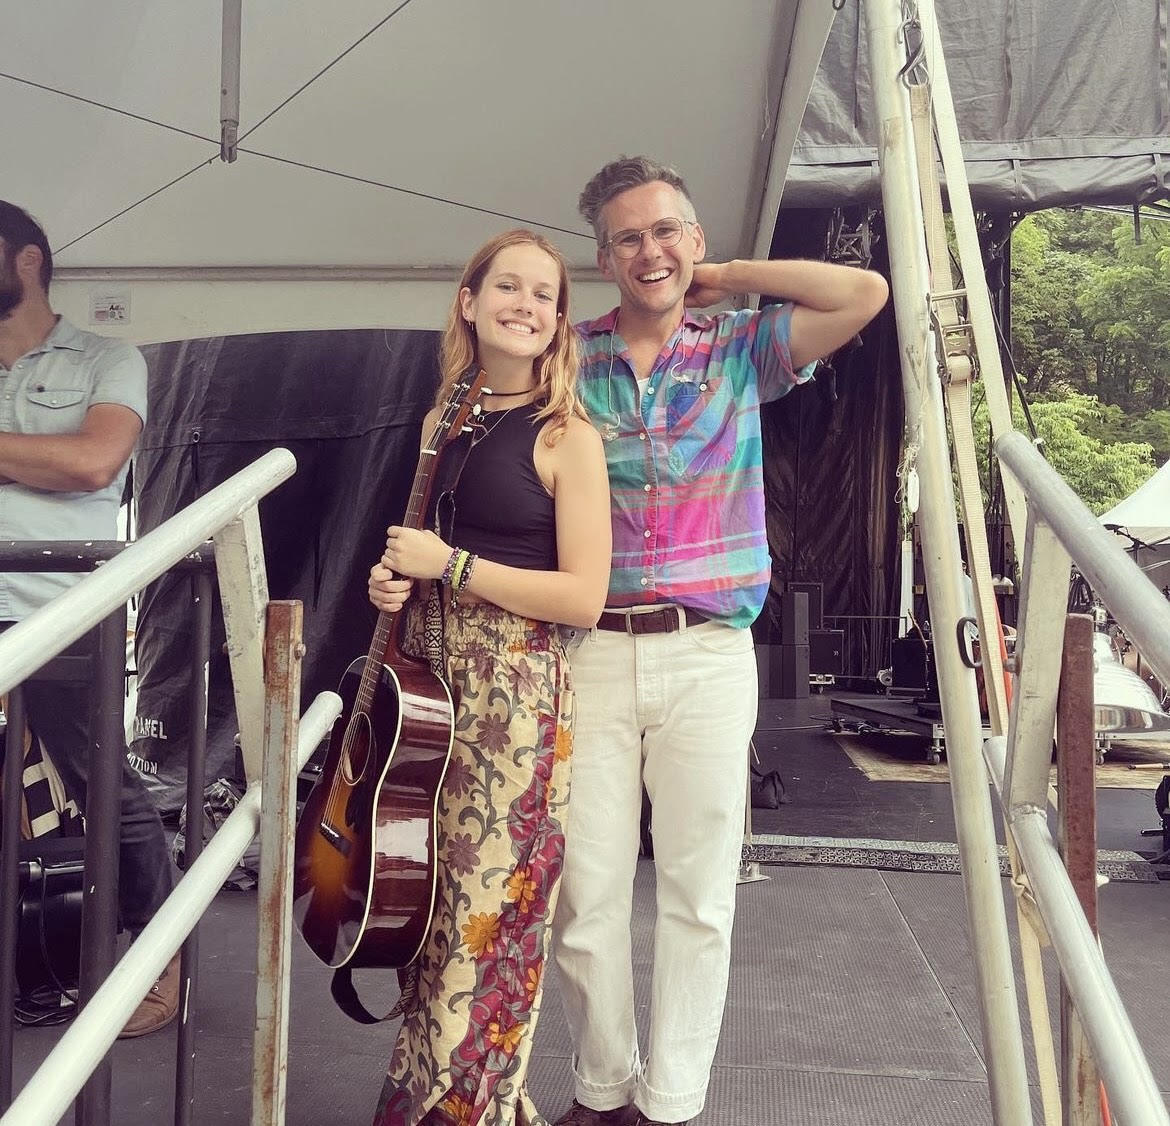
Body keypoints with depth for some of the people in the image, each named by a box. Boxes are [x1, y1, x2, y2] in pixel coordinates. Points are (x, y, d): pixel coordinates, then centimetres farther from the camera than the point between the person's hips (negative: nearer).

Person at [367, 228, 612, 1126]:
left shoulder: (565, 436, -7)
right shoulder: (445, 423, 10)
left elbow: (583, 597, -14)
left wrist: (450, 565, -15)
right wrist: (397, 580, 1)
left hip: (517, 691, -6)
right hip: (431, 683, 6)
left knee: (487, 913, 1)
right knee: (430, 901, 12)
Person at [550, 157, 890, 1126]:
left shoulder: (740, 352, 7)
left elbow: (865, 294, -4)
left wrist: (726, 278, 2)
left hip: (708, 654, 0)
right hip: (589, 653, 1)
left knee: (699, 894, 6)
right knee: (585, 893, 5)